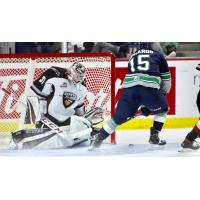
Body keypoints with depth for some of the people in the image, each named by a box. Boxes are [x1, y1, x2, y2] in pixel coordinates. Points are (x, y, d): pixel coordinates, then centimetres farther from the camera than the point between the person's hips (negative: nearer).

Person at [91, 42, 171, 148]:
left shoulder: (133, 57, 33)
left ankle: (98, 139, 15)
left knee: (118, 117, 18)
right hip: (150, 89, -2)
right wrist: (163, 94, 41)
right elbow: (166, 79, 22)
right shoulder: (158, 55, 24)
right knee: (162, 110, 27)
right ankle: (154, 136, 18)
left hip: (129, 89, 2)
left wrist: (142, 105, 46)